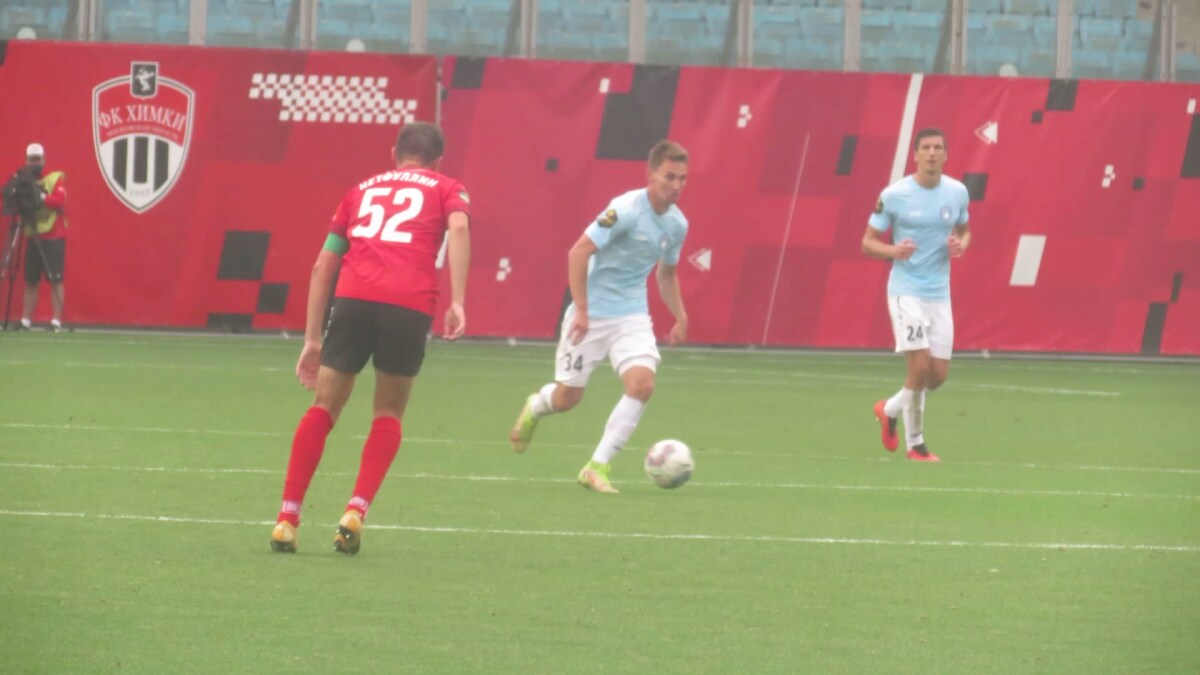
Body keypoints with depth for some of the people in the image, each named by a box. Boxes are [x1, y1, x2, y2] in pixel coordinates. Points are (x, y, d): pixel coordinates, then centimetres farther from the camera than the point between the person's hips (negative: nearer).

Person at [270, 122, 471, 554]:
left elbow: (323, 266, 25)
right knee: (388, 414, 16)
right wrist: (457, 303, -8)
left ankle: (288, 518, 4)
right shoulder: (447, 190, 22)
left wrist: (312, 340, 27)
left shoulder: (363, 190, 30)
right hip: (410, 304, -2)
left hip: (353, 297, 2)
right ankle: (356, 512, 1)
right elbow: (459, 228, -2)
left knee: (324, 408, 12)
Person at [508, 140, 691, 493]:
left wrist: (680, 317, 11)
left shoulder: (677, 224, 3)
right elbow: (578, 252, -19)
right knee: (568, 397, 3)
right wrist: (582, 310, -22)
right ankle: (535, 407, 43)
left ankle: (598, 467, -9)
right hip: (592, 314, -5)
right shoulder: (625, 210, -18)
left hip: (632, 317, 5)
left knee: (642, 383, -19)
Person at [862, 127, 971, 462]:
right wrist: (894, 251, -24)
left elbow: (964, 230, 20)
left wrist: (961, 245, -4)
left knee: (939, 374, 4)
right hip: (906, 292, -5)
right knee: (920, 366, -15)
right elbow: (868, 242, -2)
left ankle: (890, 409, 33)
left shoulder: (957, 192, 3)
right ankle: (915, 444, 4)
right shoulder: (894, 195, -9)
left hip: (940, 294, 5)